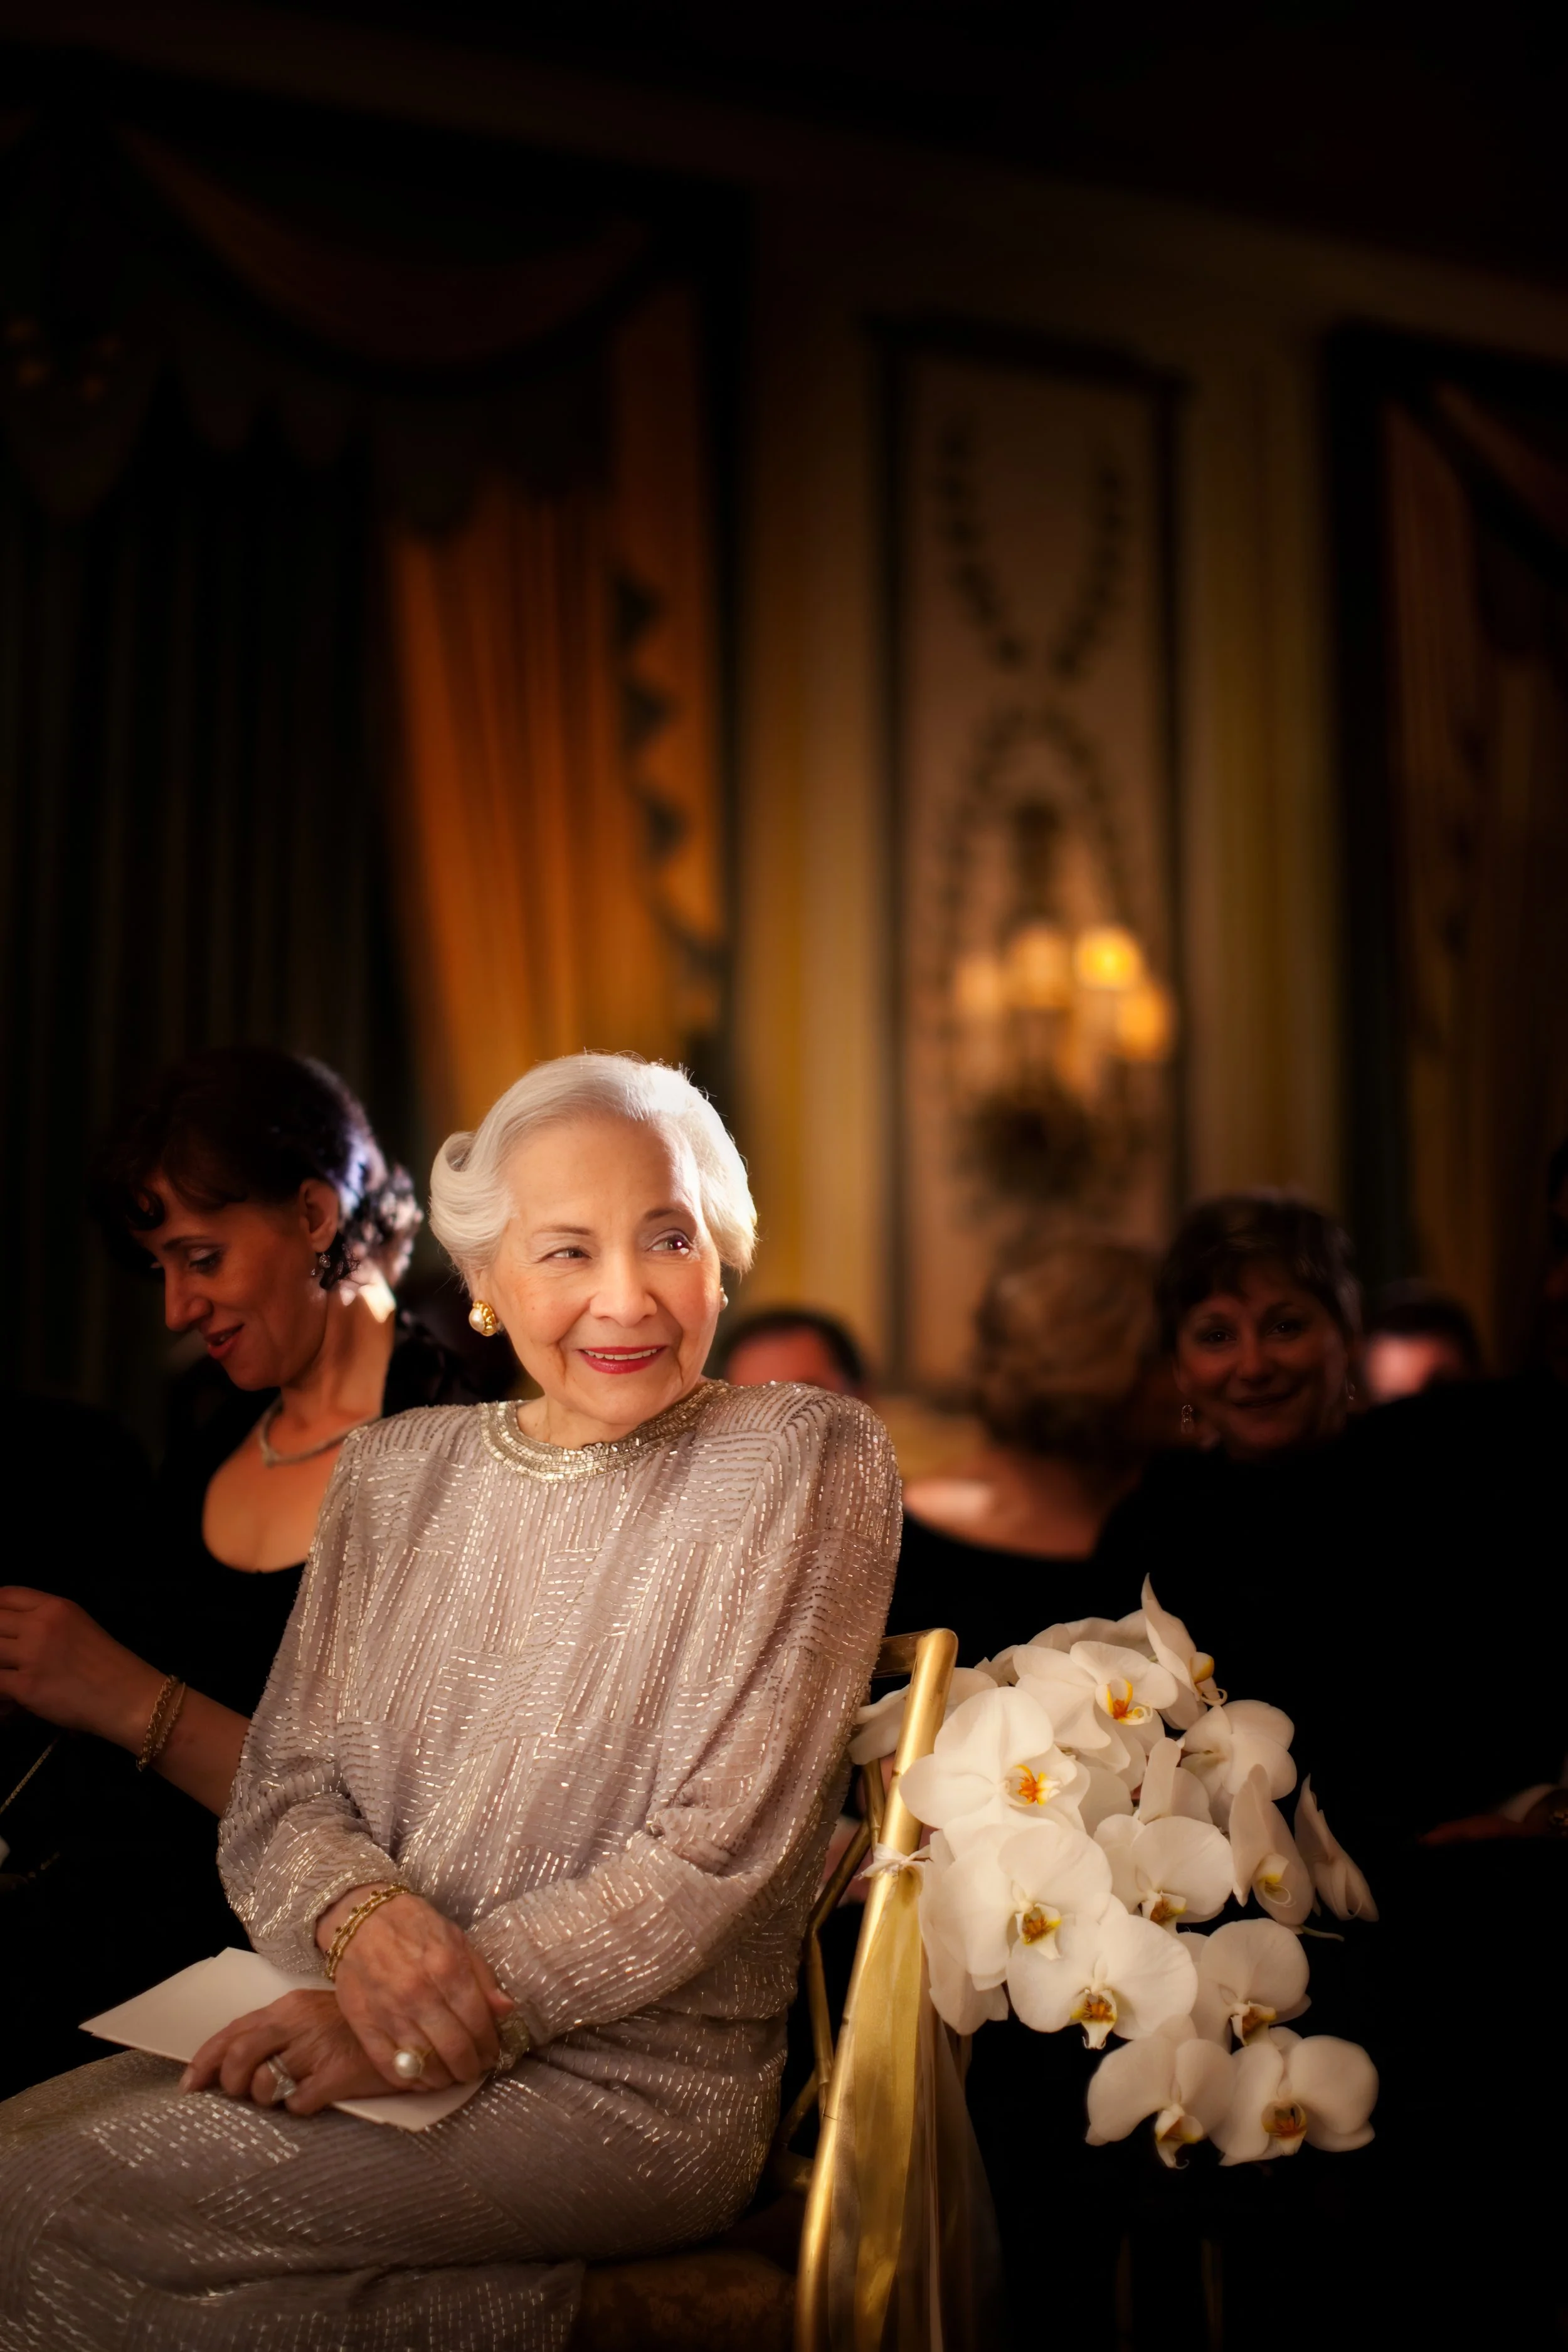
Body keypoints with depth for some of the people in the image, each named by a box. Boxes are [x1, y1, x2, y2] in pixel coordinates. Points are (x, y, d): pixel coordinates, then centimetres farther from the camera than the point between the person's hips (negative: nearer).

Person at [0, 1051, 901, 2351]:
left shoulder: (806, 1462, -6)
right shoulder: (395, 1473, 9)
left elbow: (716, 1851, -11)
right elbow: (281, 1793, 7)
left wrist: (432, 2022, -17)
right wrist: (363, 1918, -15)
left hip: (634, 2081, -5)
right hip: (360, 2029, 6)